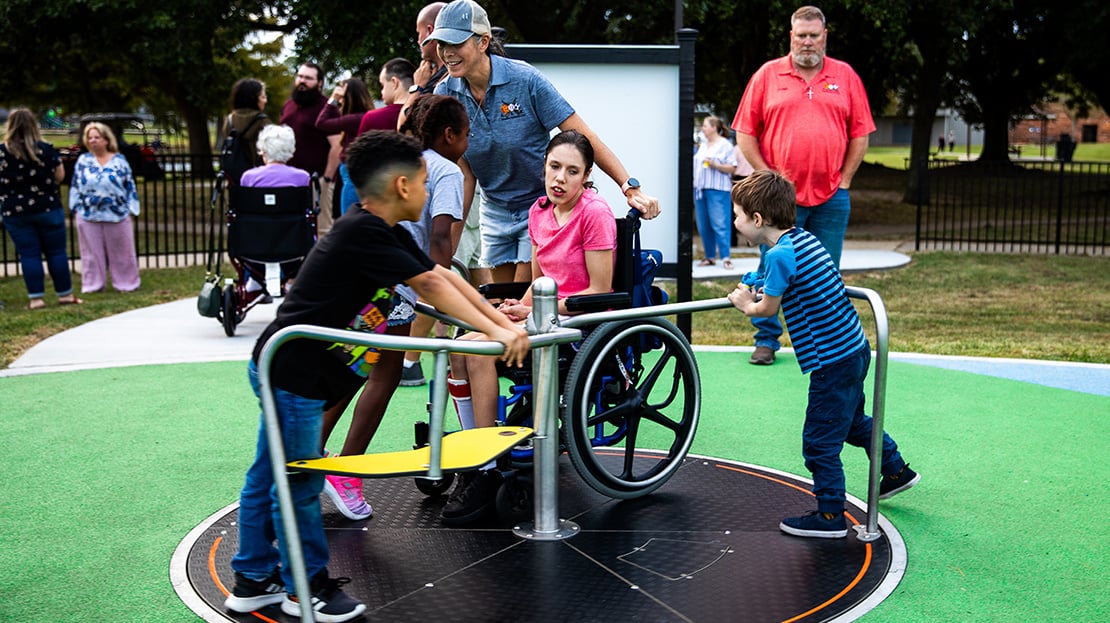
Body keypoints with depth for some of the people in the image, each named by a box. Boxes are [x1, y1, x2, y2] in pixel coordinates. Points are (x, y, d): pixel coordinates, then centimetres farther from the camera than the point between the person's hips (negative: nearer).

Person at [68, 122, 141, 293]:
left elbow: (130, 186, 4)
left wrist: (131, 209, 1)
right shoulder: (83, 160, 5)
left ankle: (126, 284, 16)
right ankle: (93, 285, 15)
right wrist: (76, 207, 4)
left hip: (117, 215, -1)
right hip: (89, 216, 1)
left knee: (121, 253, 6)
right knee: (92, 253, 7)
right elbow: (75, 186, 8)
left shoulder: (119, 160, 1)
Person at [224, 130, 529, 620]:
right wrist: (495, 332, -20)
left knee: (269, 475, 18)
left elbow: (443, 276, 6)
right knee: (299, 484, 4)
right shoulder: (362, 233, -22)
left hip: (287, 371, 10)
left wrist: (505, 325, 4)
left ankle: (254, 580, 30)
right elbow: (430, 286, -23)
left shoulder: (387, 235, 9)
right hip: (292, 374, -10)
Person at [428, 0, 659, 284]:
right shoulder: (445, 95, -8)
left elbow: (585, 138, -20)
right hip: (494, 211, 4)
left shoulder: (524, 79, -21)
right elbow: (464, 173, -3)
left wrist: (630, 188, -26)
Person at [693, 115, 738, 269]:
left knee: (720, 224, -11)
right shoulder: (703, 145, 18)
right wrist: (694, 184, 15)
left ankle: (726, 257, -10)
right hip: (700, 188, 7)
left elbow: (732, 168, -7)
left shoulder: (725, 145, -2)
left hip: (718, 189, -7)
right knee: (703, 226, 6)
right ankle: (710, 256, 14)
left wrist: (715, 165, -19)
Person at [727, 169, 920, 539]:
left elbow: (767, 309, -11)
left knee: (819, 443, 2)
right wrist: (762, 292, 14)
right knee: (852, 420, 30)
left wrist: (746, 304, 9)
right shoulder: (804, 238, 7)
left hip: (833, 362, -10)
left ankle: (830, 516, 11)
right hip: (855, 347, 10)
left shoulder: (780, 255, -20)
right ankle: (897, 471, 46)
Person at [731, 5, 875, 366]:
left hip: (831, 197, 1)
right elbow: (745, 133, 4)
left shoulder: (845, 76, 8)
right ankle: (766, 339, 13)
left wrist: (844, 179, 2)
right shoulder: (768, 75, 4)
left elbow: (860, 134, 9)